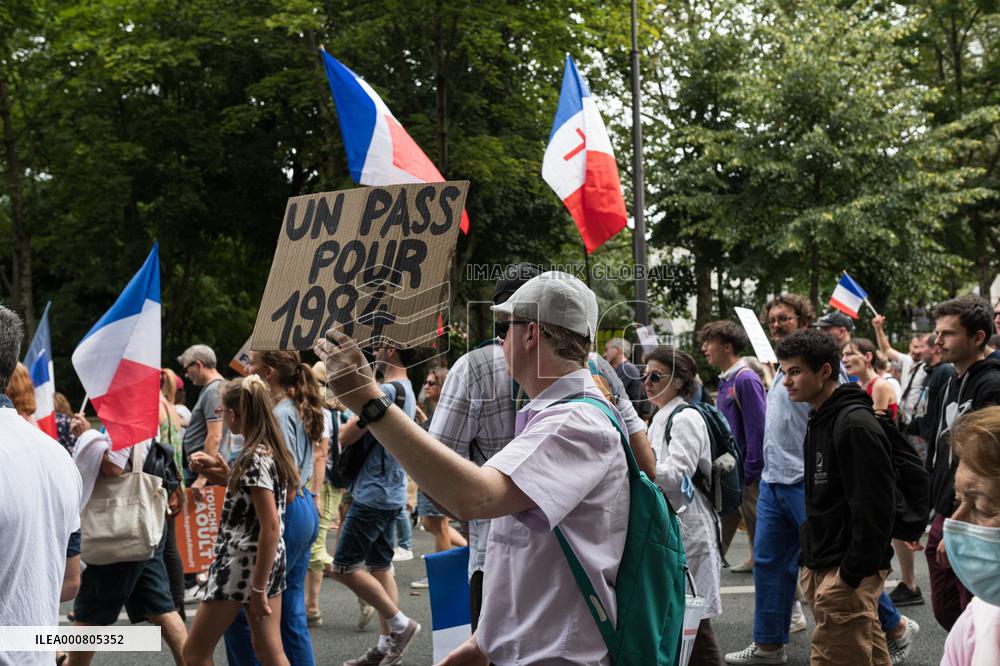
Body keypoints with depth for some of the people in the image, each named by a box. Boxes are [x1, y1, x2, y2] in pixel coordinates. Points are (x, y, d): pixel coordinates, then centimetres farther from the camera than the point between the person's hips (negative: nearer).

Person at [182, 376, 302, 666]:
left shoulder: (254, 458, -19)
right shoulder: (274, 451, 7)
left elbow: (271, 526, -23)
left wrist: (258, 588, -21)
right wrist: (227, 475, 13)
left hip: (243, 563, -9)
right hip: (269, 562, 9)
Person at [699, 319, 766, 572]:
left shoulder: (746, 380, -16)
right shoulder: (725, 380, 13)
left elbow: (757, 430, -20)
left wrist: (749, 473, -19)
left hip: (746, 471, -9)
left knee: (757, 527, 2)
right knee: (723, 524, 13)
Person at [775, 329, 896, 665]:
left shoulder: (855, 425, -16)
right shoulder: (819, 422, 14)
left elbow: (875, 507, -21)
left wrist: (853, 572, -21)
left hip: (848, 572, -9)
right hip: (822, 565, 9)